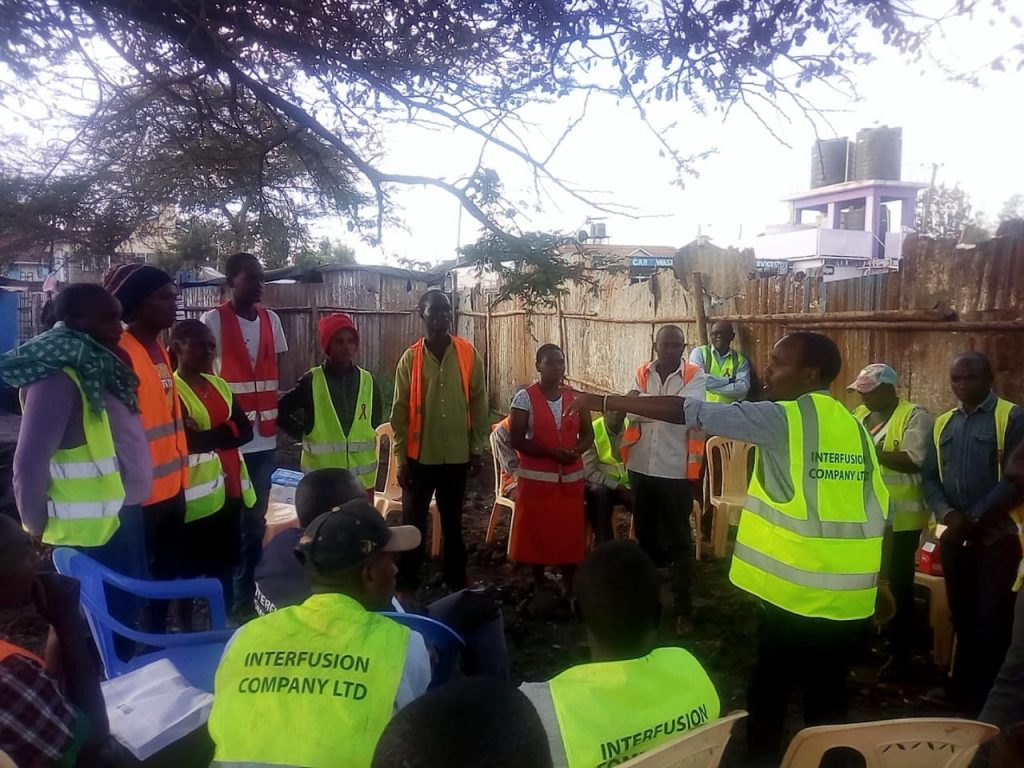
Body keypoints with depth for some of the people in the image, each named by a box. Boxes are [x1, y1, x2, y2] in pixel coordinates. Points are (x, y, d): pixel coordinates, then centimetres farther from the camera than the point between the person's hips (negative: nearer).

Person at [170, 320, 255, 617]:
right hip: (197, 493, -6)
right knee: (192, 567, 3)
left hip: (230, 488, 7)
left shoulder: (220, 385, 12)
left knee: (226, 563, 14)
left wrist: (206, 437, -9)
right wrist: (224, 434, -11)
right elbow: (186, 441, -19)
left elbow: (246, 431, 3)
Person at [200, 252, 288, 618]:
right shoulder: (213, 320, -5)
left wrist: (281, 413, 9)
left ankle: (246, 596, 24)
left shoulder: (271, 319, 10)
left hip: (264, 438, 5)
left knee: (255, 521, 12)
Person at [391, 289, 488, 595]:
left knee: (453, 523, 15)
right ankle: (407, 585, 24)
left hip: (457, 456, 1)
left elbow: (479, 405, 2)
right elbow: (400, 412, -2)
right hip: (419, 457, -1)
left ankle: (456, 583, 31)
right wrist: (401, 458, -4)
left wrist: (477, 450, 1)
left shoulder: (469, 355, -2)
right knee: (413, 524, 9)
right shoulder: (410, 359, -5)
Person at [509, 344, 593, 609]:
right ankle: (539, 588, 23)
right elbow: (516, 440, -11)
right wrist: (552, 453, -21)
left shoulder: (575, 396, 4)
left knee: (570, 533, 8)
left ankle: (570, 587, 25)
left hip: (571, 477, 3)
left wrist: (577, 450, -13)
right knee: (537, 533, 5)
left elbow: (588, 433, 9)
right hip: (536, 478, -3)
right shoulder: (525, 397, -9)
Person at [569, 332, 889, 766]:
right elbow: (878, 510, 8)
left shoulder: (784, 420, -13)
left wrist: (605, 402, -12)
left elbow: (691, 413, -17)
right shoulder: (854, 427, 6)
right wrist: (876, 583, 18)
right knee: (827, 702, 19)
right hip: (849, 598, 6)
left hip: (796, 594, -6)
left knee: (767, 700, 11)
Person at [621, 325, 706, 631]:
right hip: (641, 468, 4)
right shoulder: (641, 374, 3)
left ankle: (683, 606, 18)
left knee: (679, 539, 6)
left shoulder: (695, 376, -7)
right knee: (644, 534, 18)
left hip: (676, 471, -3)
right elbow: (632, 412, -8)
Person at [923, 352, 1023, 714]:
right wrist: (947, 514, -10)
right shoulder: (942, 424, 11)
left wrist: (975, 517, -16)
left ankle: (986, 699, 14)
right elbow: (930, 477, 8)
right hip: (954, 534, 5)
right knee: (961, 615, 15)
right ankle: (961, 688, 28)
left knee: (992, 619, 1)